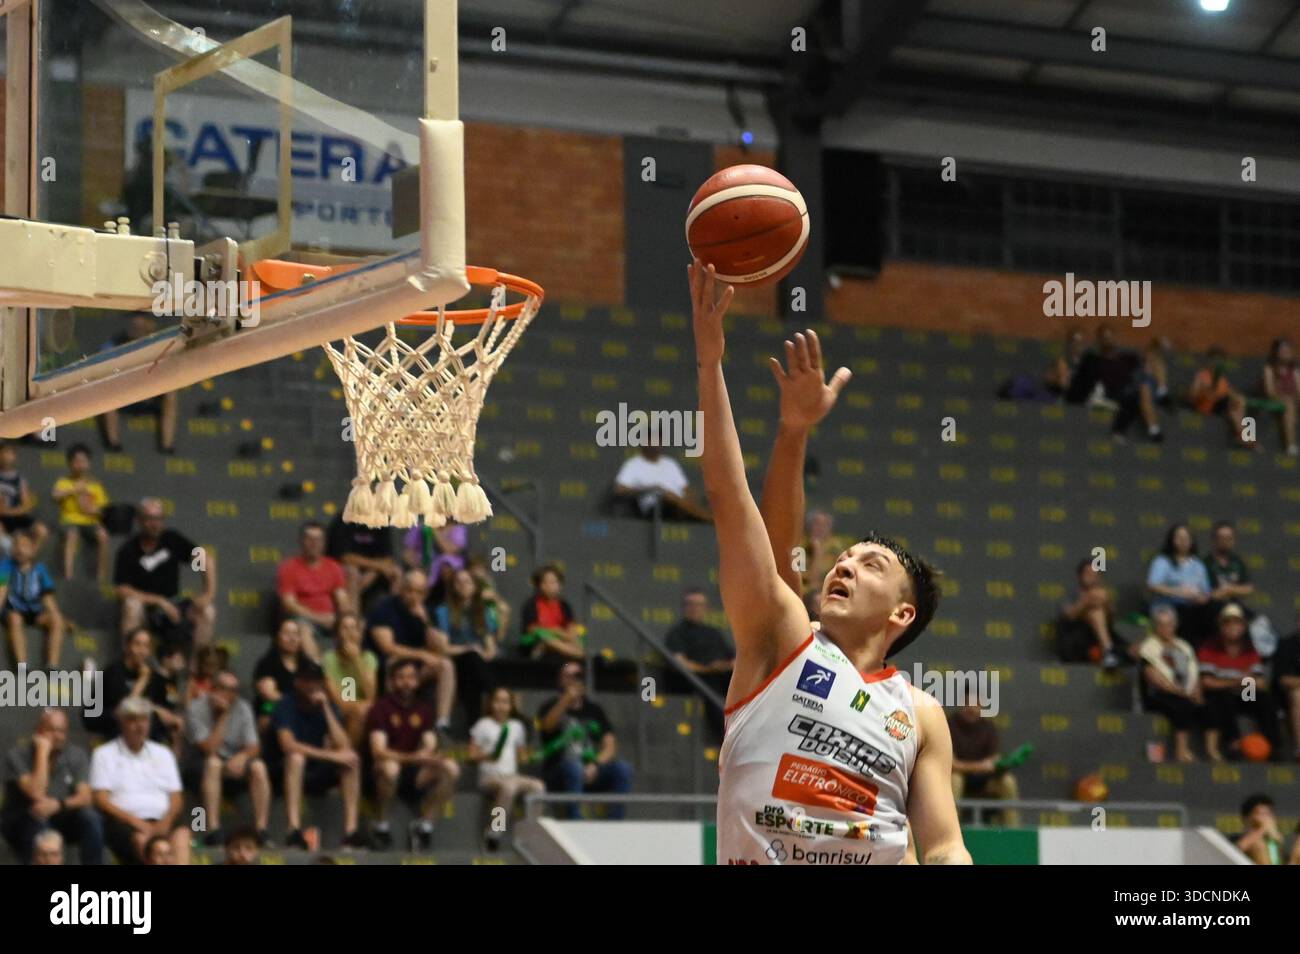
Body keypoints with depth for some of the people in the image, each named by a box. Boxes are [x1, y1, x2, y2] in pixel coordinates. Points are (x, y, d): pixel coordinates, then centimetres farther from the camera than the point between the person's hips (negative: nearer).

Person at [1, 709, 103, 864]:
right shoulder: (17, 755, -14)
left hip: (60, 816, 4)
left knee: (91, 817, -24)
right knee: (37, 822, -37)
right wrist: (42, 752, -25)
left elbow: (85, 797, -12)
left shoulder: (76, 755, -2)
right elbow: (36, 794, -26)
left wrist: (58, 804, -32)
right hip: (21, 821, -4)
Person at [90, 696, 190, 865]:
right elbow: (101, 800, 0)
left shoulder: (163, 754, 23)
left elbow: (175, 799, 17)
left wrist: (166, 821, -6)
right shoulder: (105, 754, 11)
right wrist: (135, 821, -13)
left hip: (161, 822, 3)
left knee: (182, 833, -31)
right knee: (142, 838, -37)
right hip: (124, 822, -3)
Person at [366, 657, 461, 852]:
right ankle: (381, 828, -19)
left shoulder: (423, 710, 11)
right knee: (389, 768, -39)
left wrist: (426, 754, -24)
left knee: (451, 769, -20)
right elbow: (378, 751, -17)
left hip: (414, 774, 5)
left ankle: (423, 828, -13)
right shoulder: (381, 708, -4)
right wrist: (411, 757, -32)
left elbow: (430, 747, 2)